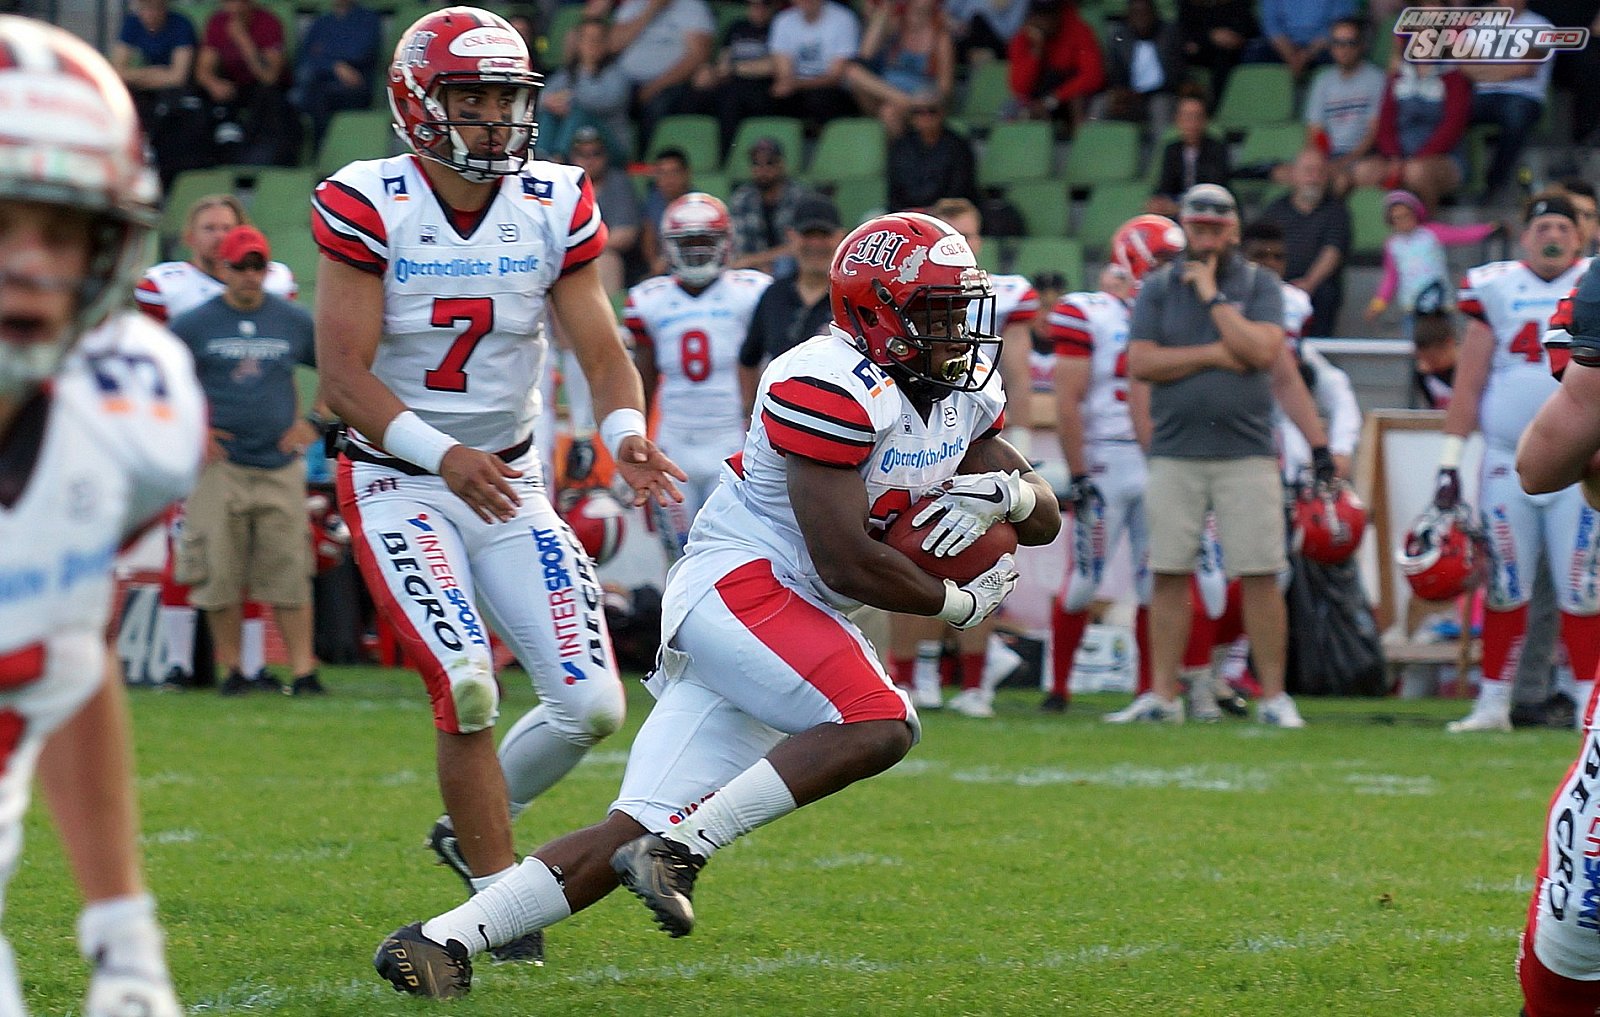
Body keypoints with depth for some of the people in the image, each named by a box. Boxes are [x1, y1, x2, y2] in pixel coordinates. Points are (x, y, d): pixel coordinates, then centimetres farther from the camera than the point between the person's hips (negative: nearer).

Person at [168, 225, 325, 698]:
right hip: (219, 464, -1)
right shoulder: (193, 324, 3)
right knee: (220, 574, -2)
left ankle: (303, 670, -4)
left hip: (280, 464, 1)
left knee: (289, 574, -4)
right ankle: (233, 669, 7)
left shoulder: (294, 322, 10)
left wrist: (314, 421, 10)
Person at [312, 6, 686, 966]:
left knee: (593, 705, -4)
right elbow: (343, 374, -18)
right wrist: (443, 457, -31)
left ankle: (471, 826, 23)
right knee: (469, 686, -22)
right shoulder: (368, 206, -14)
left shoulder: (556, 209, -2)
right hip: (400, 485, -4)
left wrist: (628, 435, -26)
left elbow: (603, 351, -3)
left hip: (512, 485, 4)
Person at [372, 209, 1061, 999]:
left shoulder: (962, 395, 13)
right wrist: (959, 603, -5)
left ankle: (444, 940, -2)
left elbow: (1045, 519, 18)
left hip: (788, 622, 9)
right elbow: (845, 563, -19)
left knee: (633, 838, -1)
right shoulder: (832, 386, -17)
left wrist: (1001, 491, -6)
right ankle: (679, 850, -23)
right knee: (879, 725, -29)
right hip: (736, 585, -9)